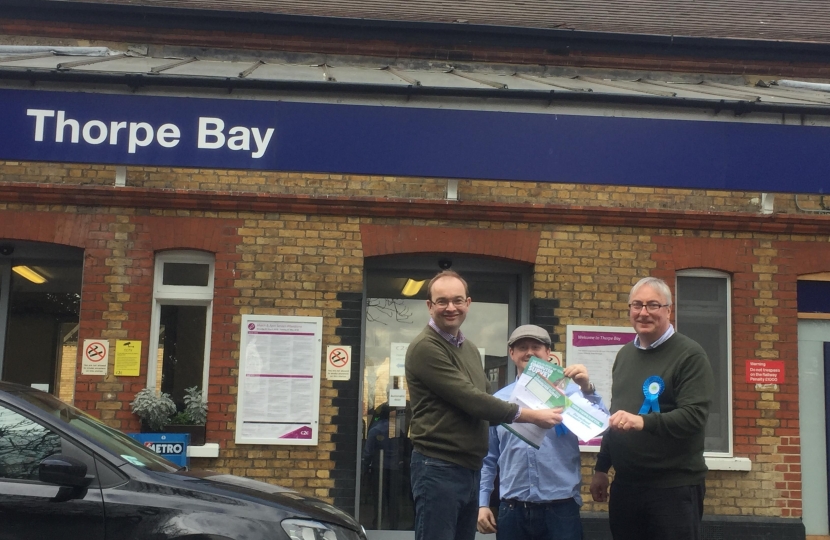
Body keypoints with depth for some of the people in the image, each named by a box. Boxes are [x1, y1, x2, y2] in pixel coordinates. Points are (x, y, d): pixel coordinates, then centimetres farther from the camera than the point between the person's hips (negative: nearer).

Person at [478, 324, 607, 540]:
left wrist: (587, 388, -24)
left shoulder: (568, 391, 2)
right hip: (513, 511, 2)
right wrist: (482, 503, 7)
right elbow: (488, 459, 11)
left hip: (560, 509, -2)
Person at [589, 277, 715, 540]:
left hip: (674, 487, -6)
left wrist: (643, 421, -33)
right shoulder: (624, 355, 14)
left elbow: (694, 416, -19)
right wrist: (602, 468, 19)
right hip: (625, 484, 6)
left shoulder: (689, 355, -8)